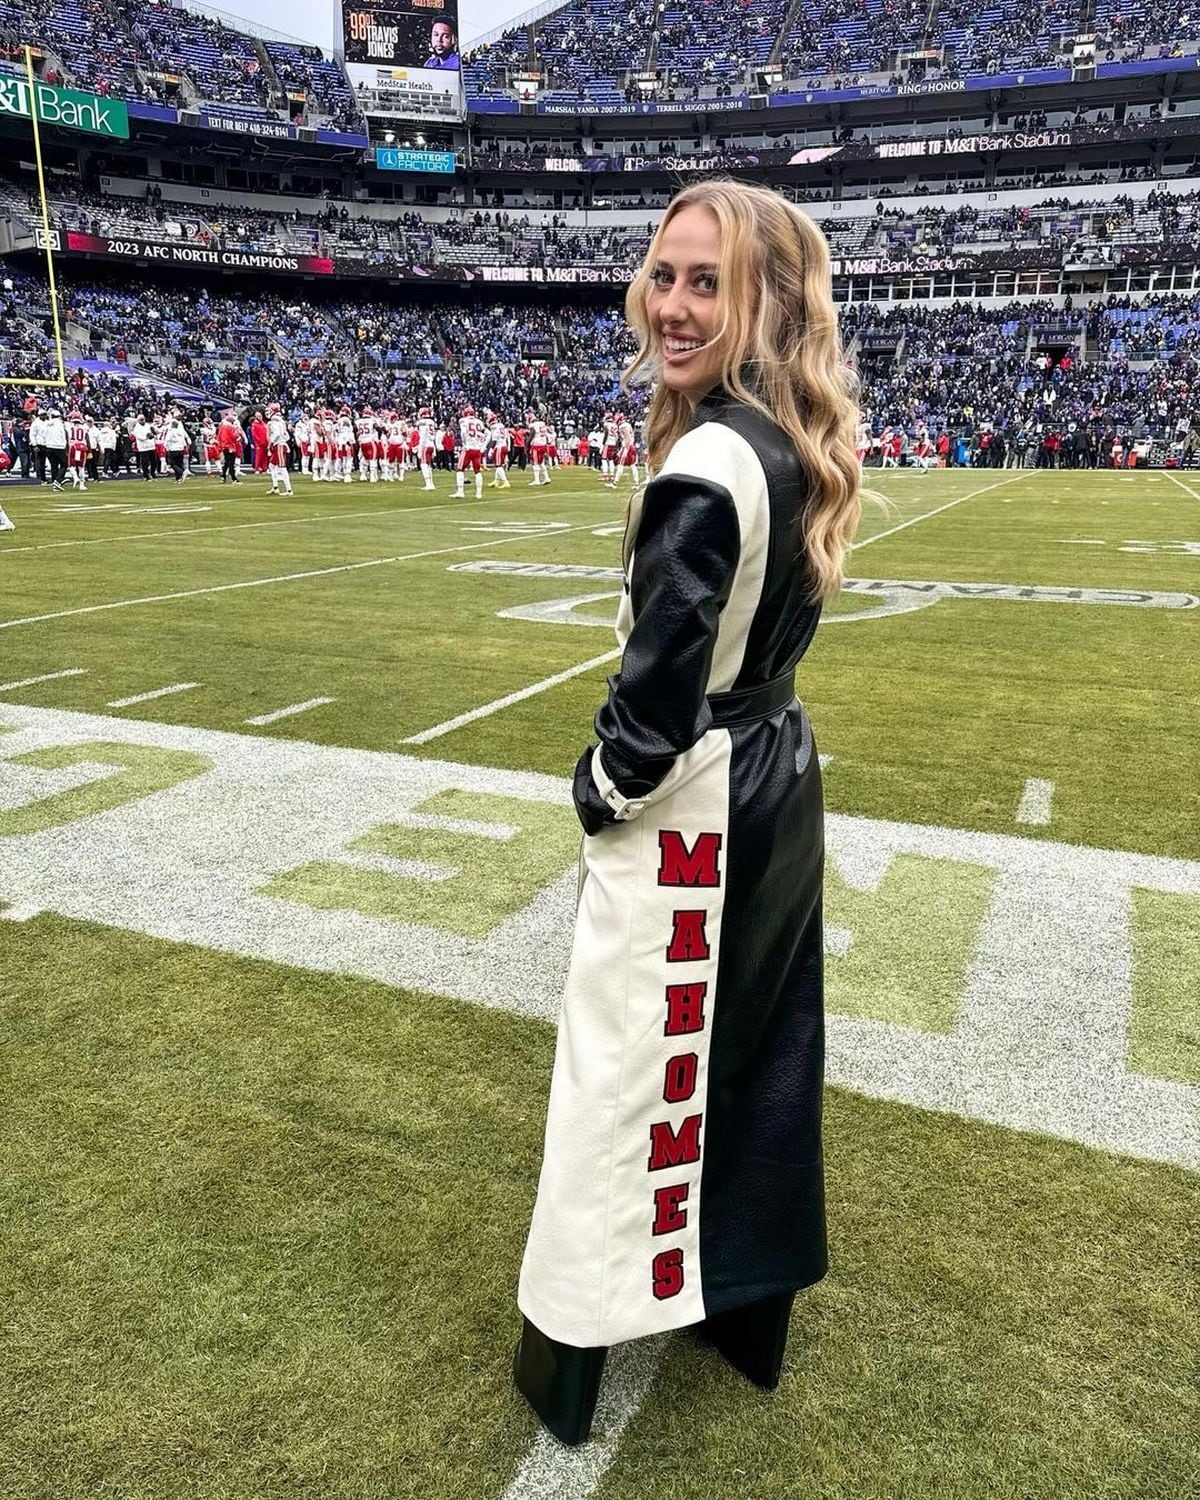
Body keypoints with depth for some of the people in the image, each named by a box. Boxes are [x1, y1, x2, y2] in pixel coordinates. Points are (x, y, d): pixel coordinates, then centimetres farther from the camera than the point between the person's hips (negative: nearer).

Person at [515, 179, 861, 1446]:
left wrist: (602, 794, -8)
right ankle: (751, 1311, 41)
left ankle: (569, 1348, 28)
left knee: (628, 1068, 6)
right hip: (781, 778, 9)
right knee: (758, 1050, 20)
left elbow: (661, 686, -24)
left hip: (689, 809, -9)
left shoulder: (709, 457, -24)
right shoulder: (801, 445, 6)